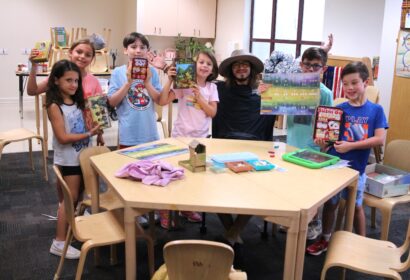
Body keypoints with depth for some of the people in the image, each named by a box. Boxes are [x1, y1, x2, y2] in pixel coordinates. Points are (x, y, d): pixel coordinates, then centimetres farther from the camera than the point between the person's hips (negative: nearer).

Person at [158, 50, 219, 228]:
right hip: (181, 135, -3)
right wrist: (170, 81, -19)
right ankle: (166, 211, 16)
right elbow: (162, 102, -14)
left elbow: (212, 113, -5)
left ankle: (187, 209, 31)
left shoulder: (211, 87, 2)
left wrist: (199, 97, -15)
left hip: (201, 137, 3)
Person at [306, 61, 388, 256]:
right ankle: (325, 240, 32)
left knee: (356, 206, 15)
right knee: (330, 203, 13)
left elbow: (380, 139, -13)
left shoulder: (376, 110, -4)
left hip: (356, 168, 0)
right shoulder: (338, 109, -3)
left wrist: (350, 146, -21)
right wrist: (322, 141, -26)